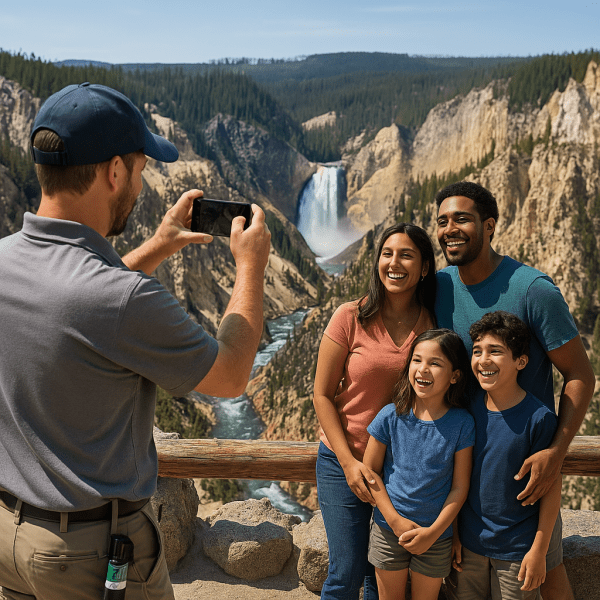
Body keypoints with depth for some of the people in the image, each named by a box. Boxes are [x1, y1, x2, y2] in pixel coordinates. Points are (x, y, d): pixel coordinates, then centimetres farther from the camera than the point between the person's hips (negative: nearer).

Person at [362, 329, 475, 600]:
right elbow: (370, 470, -5)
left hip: (437, 535, 0)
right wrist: (395, 520, -10)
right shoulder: (390, 416, -11)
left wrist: (433, 532, -12)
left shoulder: (461, 423, -11)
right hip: (389, 529, 1)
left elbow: (460, 486, -7)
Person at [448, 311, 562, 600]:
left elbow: (551, 487, -10)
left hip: (517, 549, -3)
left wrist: (539, 550, -8)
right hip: (468, 542, 4)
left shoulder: (539, 418, -16)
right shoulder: (468, 408, -4)